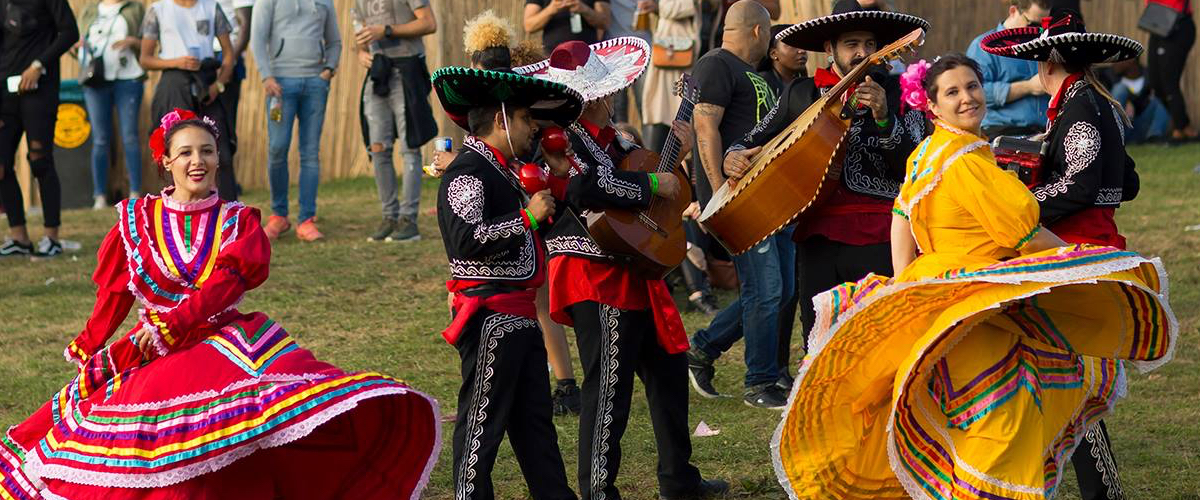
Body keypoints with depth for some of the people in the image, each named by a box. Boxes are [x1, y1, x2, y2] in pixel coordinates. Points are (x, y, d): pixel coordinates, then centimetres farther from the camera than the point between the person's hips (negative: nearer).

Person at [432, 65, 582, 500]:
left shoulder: (505, 170, 17)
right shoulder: (468, 172, -14)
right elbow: (466, 239, -27)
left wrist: (555, 179, 21)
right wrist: (526, 217, -22)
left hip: (520, 314, 10)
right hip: (491, 314, -10)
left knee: (535, 416, 15)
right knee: (483, 419, -5)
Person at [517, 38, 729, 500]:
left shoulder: (608, 138, 14)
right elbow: (586, 186, -35)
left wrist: (676, 156, 12)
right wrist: (652, 185, -23)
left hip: (631, 276, 10)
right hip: (596, 278, -10)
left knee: (668, 369, 18)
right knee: (610, 387, -8)